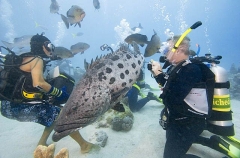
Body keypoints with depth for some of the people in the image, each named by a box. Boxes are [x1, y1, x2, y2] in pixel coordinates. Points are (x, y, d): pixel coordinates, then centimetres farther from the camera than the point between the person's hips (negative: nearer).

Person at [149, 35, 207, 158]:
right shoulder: (175, 67, 1)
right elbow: (168, 85, 16)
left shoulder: (191, 70, -27)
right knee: (170, 138, 31)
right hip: (177, 118, 10)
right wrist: (157, 73, 0)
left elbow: (173, 98, -36)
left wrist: (159, 74, -28)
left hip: (187, 124, -10)